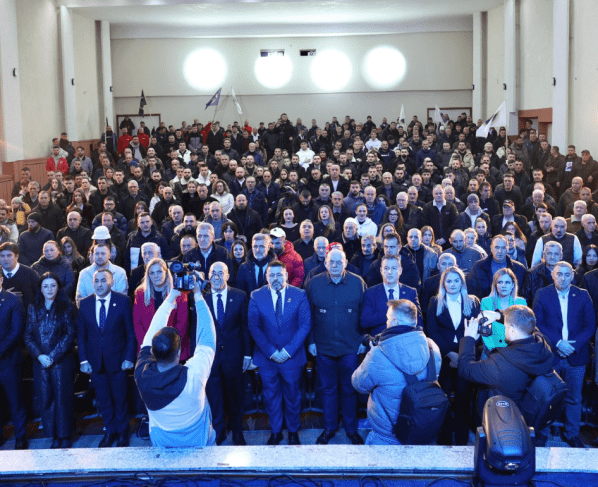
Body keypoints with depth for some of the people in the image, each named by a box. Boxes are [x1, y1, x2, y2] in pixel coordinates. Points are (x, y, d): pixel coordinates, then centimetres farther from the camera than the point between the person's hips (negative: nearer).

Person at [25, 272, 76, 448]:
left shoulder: (67, 308, -1)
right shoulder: (33, 309, 9)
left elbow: (69, 335, -6)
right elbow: (28, 336, 6)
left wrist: (53, 356, -12)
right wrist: (39, 355, -9)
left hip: (62, 361, -3)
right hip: (40, 362, 3)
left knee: (63, 398, 1)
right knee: (45, 399, 4)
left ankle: (65, 436, 11)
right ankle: (54, 437, 12)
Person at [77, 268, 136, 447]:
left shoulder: (123, 301, -7)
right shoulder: (85, 303, 1)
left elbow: (131, 332, -6)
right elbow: (81, 335, 4)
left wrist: (129, 358, -10)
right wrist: (83, 360, -2)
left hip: (117, 360, -2)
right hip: (95, 361, 3)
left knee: (120, 398, 10)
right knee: (103, 399, 13)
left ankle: (122, 432, 27)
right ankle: (110, 431, 30)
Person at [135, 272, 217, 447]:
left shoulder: (142, 374, -27)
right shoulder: (193, 376, -35)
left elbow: (153, 332, -13)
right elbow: (207, 340, -21)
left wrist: (172, 296, -8)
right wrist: (198, 295, -15)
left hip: (161, 444, 3)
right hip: (198, 443, -2)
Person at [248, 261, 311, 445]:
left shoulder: (299, 295, -5)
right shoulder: (257, 296, -3)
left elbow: (305, 325, -7)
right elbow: (254, 326, -5)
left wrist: (288, 350, -13)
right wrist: (270, 351, -13)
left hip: (292, 356, -1)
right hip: (266, 356, 1)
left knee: (292, 395, 13)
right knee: (271, 395, 13)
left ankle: (293, 431, 31)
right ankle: (275, 431, 29)